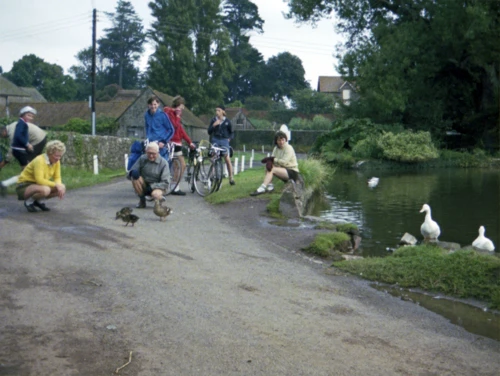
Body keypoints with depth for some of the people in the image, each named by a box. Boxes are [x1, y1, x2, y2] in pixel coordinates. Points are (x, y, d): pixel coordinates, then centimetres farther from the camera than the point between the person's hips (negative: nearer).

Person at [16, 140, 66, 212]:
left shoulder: (56, 161, -2)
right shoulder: (40, 161, -25)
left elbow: (57, 178, 2)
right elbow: (39, 180, -33)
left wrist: (59, 186, -20)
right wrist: (56, 185, -32)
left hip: (39, 184, 8)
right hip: (24, 186, -8)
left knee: (62, 188, -11)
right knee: (45, 190, -38)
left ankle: (39, 201, 7)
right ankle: (29, 201, -7)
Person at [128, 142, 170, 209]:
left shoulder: (163, 163, -12)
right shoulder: (142, 159, -5)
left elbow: (165, 183, -13)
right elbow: (131, 173, -5)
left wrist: (151, 187, -25)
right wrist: (133, 173, -31)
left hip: (156, 187, -3)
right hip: (143, 187, 3)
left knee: (155, 195, -39)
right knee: (134, 175, -27)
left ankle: (159, 198, 4)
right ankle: (142, 200, -8)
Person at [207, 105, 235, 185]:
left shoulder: (227, 121, 4)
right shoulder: (213, 120, 5)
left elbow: (231, 132, 15)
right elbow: (209, 132, 2)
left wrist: (229, 138, 0)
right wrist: (213, 125, -13)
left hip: (224, 141, -1)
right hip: (215, 141, 1)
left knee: (227, 159, -6)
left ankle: (231, 178, -1)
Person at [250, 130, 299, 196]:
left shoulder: (289, 148, -13)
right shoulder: (276, 148, 9)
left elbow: (284, 162, -21)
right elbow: (272, 158, -2)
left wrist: (272, 159, -16)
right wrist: (269, 161, -26)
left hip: (292, 172, -7)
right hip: (283, 170, 7)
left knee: (272, 169, -27)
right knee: (268, 167, -13)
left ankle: (262, 188, -33)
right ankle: (270, 185, -15)